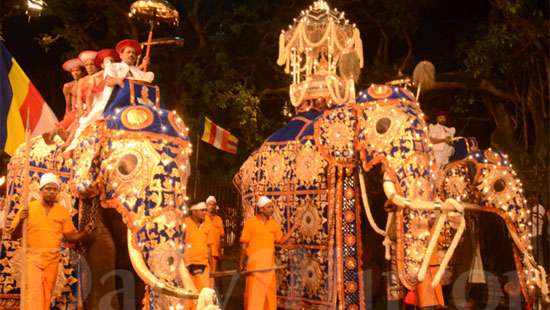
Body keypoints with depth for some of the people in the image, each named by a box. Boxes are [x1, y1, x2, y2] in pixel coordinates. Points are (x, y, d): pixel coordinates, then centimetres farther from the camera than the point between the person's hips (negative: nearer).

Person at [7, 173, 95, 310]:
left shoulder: (62, 212, 8)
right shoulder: (28, 208, 0)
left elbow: (70, 236, 9)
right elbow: (14, 236, 1)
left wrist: (85, 232, -9)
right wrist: (21, 221, -17)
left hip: (52, 259, 3)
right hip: (32, 257, -3)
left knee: (46, 296, 9)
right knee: (33, 293, -12)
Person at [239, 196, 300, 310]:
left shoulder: (274, 224, 7)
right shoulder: (250, 222, -5)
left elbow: (281, 240, 7)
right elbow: (244, 244, -3)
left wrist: (293, 229, -2)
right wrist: (241, 262, -3)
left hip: (269, 264, 5)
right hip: (255, 263, -4)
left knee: (270, 291, 9)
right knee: (254, 291, -3)